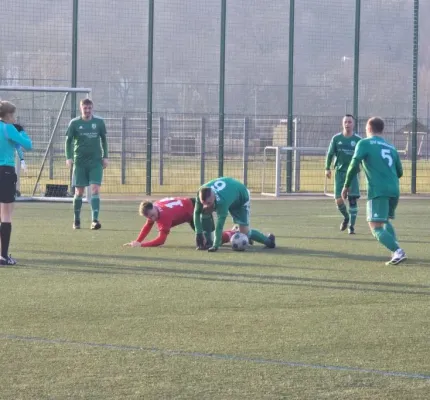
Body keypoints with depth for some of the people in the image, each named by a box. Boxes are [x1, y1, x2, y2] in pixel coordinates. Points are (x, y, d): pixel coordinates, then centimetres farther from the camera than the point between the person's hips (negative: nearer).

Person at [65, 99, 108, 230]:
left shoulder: (99, 122, 3)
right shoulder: (74, 123, -1)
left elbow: (104, 139, 13)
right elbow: (68, 140, 4)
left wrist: (105, 156, 8)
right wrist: (68, 157, -6)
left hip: (96, 161, 0)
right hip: (79, 161, 0)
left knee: (95, 190, -11)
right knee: (79, 192, 3)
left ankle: (95, 220, -16)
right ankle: (76, 220, 16)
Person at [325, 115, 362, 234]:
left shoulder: (358, 140, -1)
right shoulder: (336, 138, 2)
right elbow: (330, 154, 7)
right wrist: (327, 168, -1)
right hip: (340, 172, 1)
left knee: (352, 200, -6)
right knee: (338, 200, -4)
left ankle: (352, 225, 4)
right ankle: (346, 217, 26)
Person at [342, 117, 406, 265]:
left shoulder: (364, 143, 4)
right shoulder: (391, 147, 20)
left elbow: (354, 165, -8)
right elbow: (399, 172, 22)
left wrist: (347, 185, 1)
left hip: (378, 191, -6)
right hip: (394, 190, 6)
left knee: (376, 227, -7)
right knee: (385, 221, 26)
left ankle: (398, 252, -27)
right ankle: (396, 250, 8)